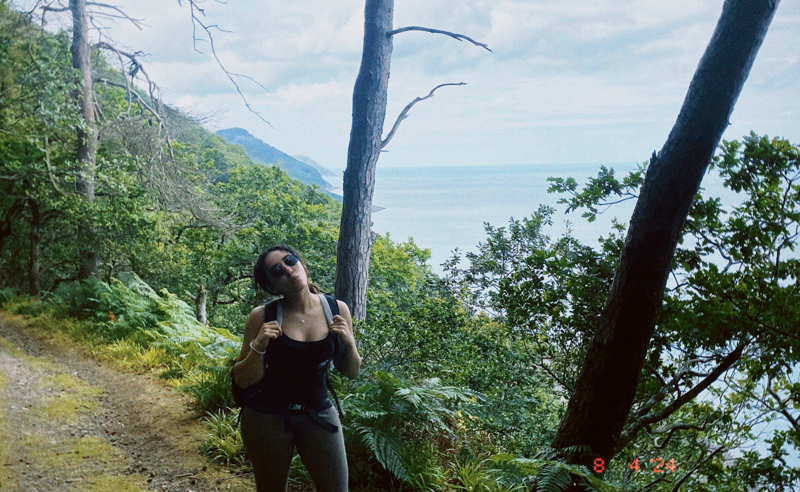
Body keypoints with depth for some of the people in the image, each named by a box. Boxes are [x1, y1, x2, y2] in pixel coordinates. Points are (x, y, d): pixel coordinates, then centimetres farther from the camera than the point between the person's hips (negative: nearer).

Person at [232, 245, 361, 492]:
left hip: (319, 415, 2)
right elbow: (242, 381, -4)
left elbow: (351, 372, 5)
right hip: (268, 417, -1)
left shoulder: (336, 309, -3)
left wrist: (348, 342, -14)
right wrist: (258, 347, -21)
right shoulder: (262, 317, -9)